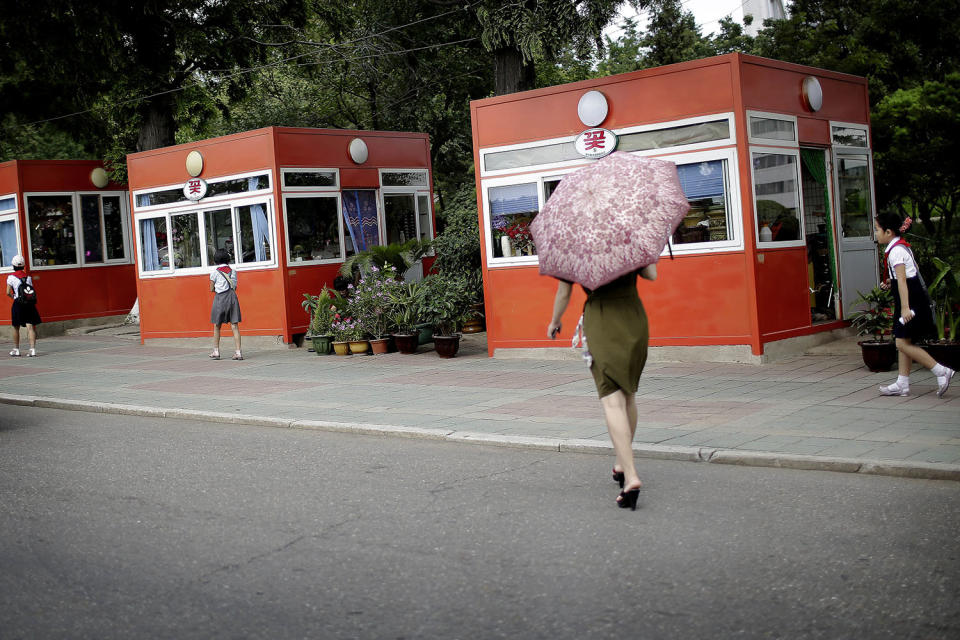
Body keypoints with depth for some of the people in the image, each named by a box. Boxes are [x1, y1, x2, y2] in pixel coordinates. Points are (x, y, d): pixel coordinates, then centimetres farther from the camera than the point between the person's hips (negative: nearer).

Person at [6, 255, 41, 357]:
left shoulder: (11, 277, -3)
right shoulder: (28, 277, 7)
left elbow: (8, 292, -5)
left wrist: (12, 296, 13)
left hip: (18, 303, -2)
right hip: (29, 303, 2)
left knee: (16, 327, 13)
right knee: (30, 327, -3)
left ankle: (16, 350, 23)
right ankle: (32, 349, -13)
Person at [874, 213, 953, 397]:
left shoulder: (895, 251, -16)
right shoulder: (902, 246, 15)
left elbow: (902, 280, -23)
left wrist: (905, 307, -27)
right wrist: (890, 282, 11)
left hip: (912, 299, -10)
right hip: (915, 300, 10)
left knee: (903, 343, -9)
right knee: (904, 342, 11)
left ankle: (941, 371, -8)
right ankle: (902, 384, 15)